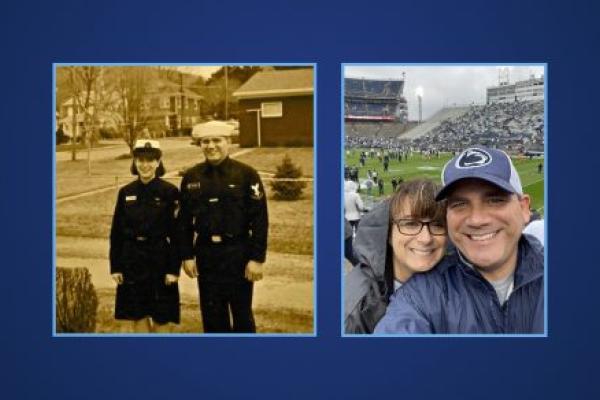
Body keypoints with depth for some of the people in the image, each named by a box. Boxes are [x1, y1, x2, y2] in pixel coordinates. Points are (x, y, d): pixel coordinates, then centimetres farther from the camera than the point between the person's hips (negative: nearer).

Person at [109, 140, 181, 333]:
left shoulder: (169, 192, -6)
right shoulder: (126, 192, 5)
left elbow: (177, 233, -8)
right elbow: (116, 232, 7)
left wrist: (173, 268, -12)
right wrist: (115, 266, 3)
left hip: (159, 259, -3)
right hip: (132, 261, 3)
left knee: (161, 317, 4)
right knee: (138, 316, 10)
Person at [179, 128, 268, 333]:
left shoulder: (246, 174, -7)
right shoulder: (191, 177, 4)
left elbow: (260, 219, -9)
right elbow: (184, 220, 8)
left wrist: (257, 258, -12)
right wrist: (187, 255, 3)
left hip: (238, 253, -3)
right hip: (206, 254, 3)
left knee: (242, 313, 8)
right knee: (212, 314, 11)